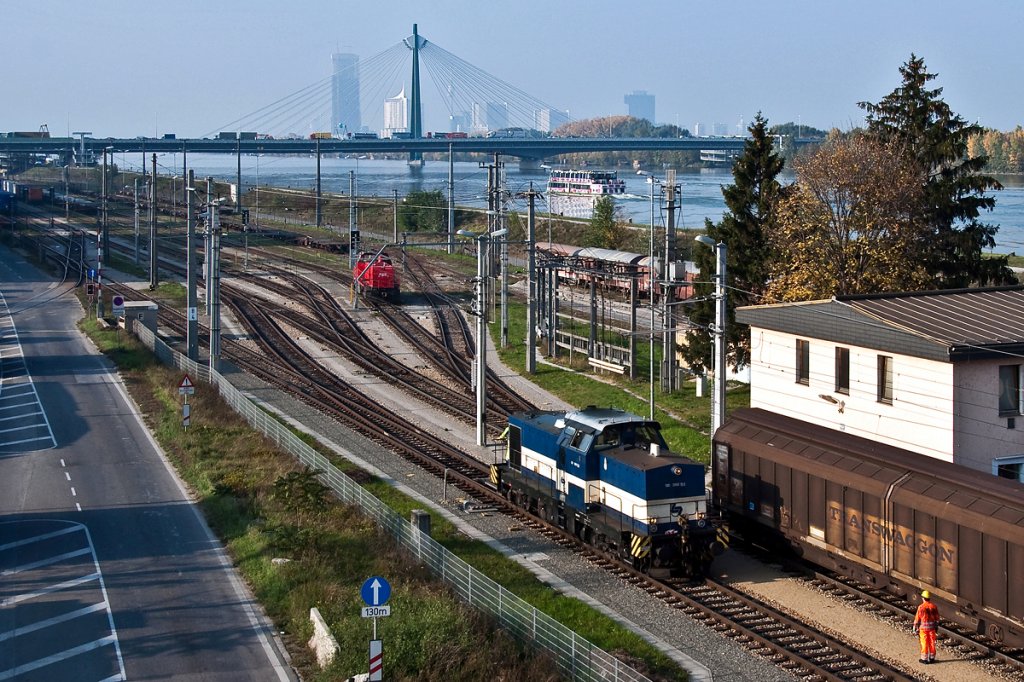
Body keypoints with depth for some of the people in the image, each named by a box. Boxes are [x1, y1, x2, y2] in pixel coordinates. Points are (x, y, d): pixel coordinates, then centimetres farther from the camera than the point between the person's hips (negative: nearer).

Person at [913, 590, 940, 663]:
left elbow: (917, 619, -10)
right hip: (932, 627, 3)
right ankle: (932, 658, 16)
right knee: (932, 643, 11)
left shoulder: (921, 607, -14)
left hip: (923, 628, -3)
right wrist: (936, 627, 19)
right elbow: (937, 618, 6)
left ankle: (924, 659, 8)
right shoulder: (934, 607, -3)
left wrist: (915, 629, -2)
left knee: (924, 643, 4)